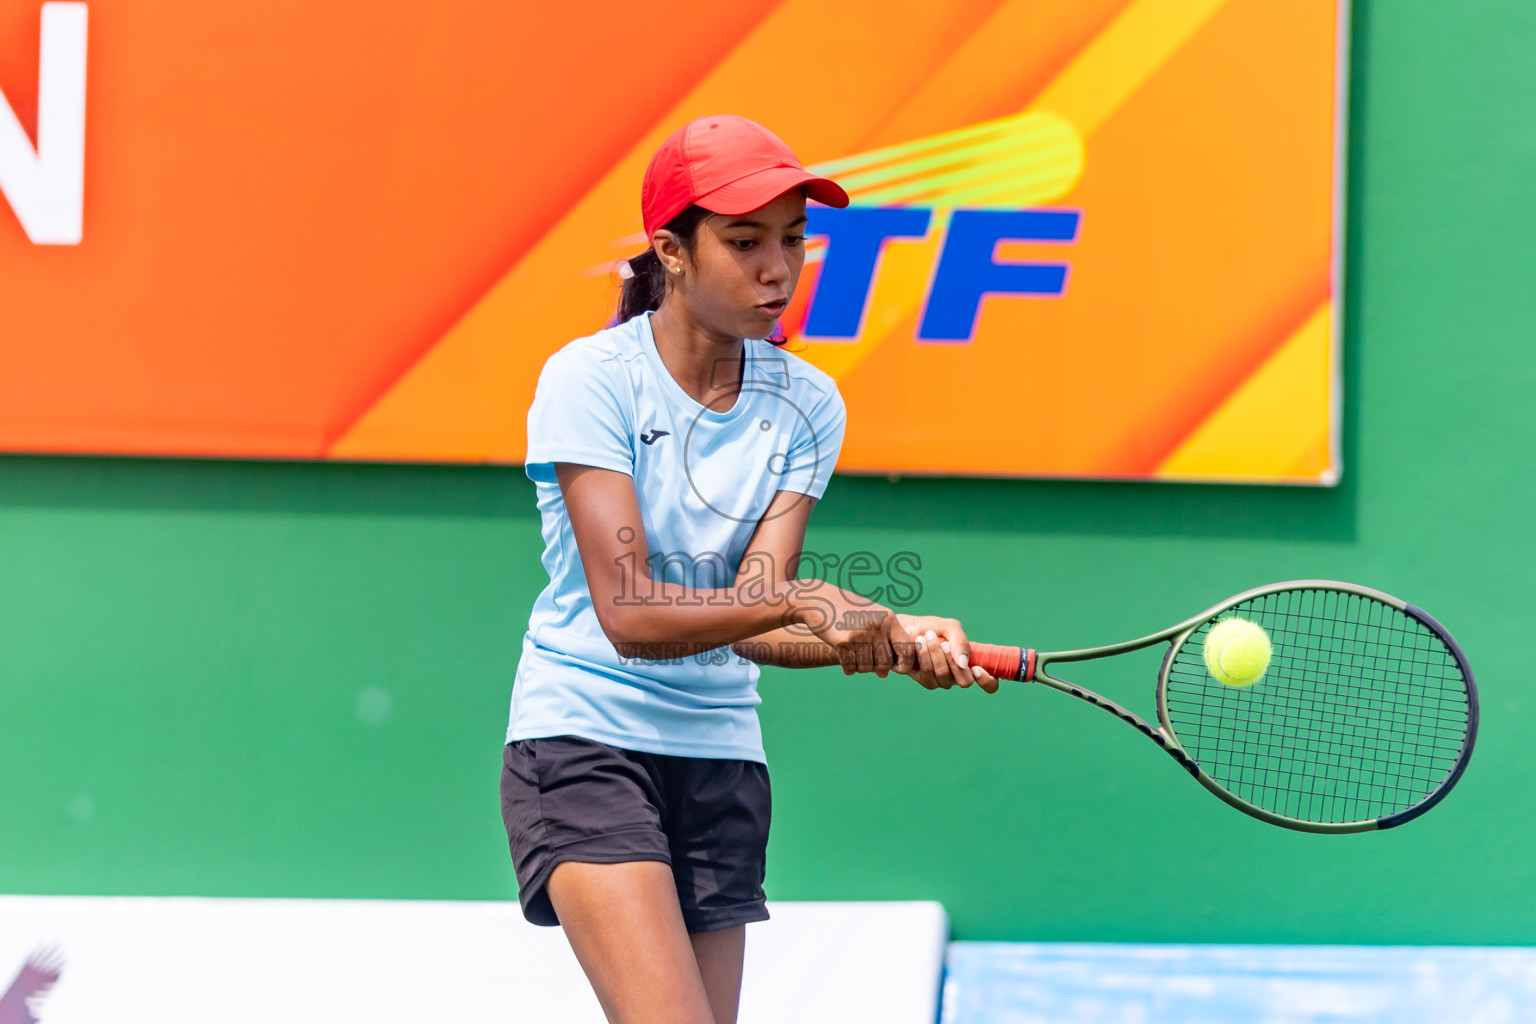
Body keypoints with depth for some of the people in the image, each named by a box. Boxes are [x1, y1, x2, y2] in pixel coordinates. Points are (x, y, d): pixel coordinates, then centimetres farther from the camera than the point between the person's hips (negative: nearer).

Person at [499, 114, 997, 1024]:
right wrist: (804, 598, -30)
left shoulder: (808, 404, 3)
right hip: (583, 741, -5)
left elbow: (755, 624, -7)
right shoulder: (590, 380, -11)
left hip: (721, 756, 5)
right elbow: (630, 616, -20)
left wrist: (899, 637, -24)